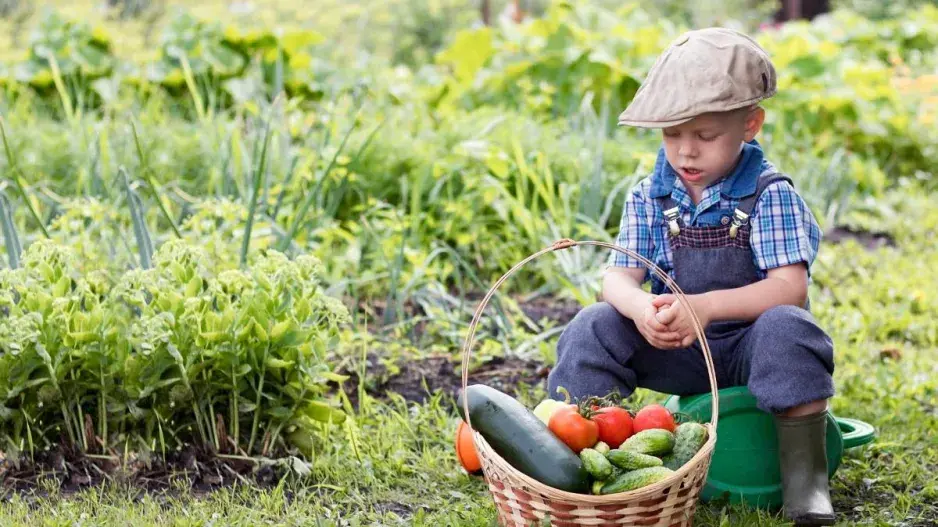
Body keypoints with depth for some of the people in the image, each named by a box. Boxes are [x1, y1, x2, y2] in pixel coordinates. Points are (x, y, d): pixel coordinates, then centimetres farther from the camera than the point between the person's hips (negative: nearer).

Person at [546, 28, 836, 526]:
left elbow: (790, 288, -20)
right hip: (677, 349, 3)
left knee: (786, 326, -35)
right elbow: (619, 277, -6)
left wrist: (707, 306, -35)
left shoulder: (770, 194, -11)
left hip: (749, 344, -3)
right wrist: (641, 309, -32)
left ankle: (804, 472, -25)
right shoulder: (649, 197, 0)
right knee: (594, 327, -17)